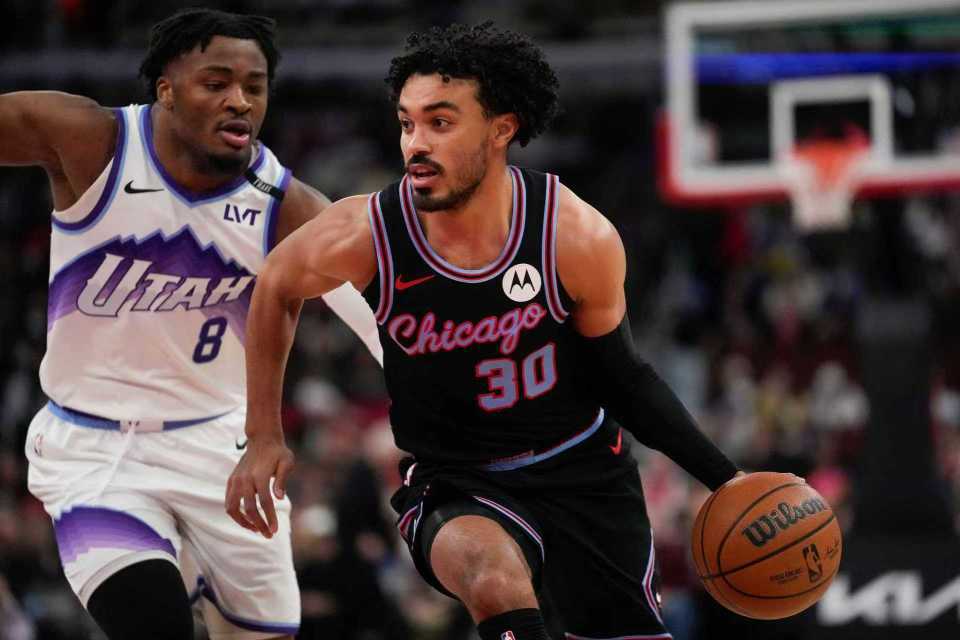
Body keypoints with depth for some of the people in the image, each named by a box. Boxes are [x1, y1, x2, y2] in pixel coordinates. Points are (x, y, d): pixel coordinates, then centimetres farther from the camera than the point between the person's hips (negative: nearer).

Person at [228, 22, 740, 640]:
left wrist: (725, 480, -9)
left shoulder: (579, 238, -19)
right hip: (458, 489, -2)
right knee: (495, 577, -36)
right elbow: (277, 288, 4)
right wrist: (264, 438, 5)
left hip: (587, 473, 2)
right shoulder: (364, 236, -20)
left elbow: (622, 379, -3)